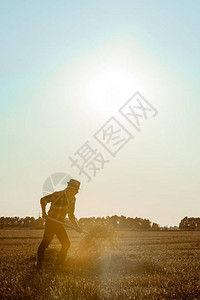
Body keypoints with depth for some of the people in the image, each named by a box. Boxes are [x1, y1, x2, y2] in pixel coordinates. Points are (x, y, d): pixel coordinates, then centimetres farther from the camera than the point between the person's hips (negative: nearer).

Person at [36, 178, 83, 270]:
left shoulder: (72, 199, 8)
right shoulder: (58, 195, -13)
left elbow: (71, 215, 17)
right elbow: (43, 200, -11)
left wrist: (76, 226, 10)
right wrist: (44, 213, -19)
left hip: (59, 224, 7)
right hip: (50, 222, -7)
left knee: (66, 243, 4)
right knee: (46, 241, -12)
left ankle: (59, 264, 18)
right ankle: (38, 264, 1)